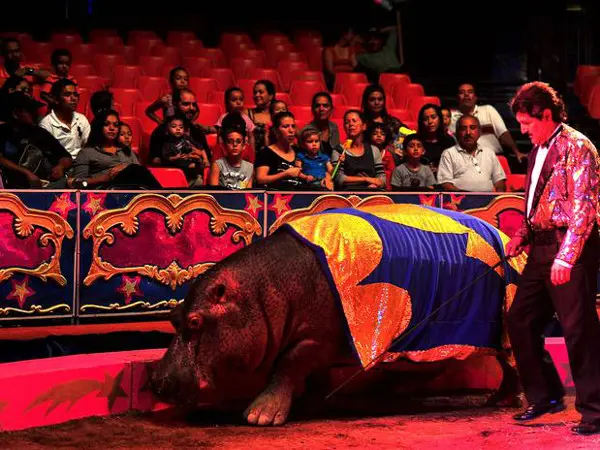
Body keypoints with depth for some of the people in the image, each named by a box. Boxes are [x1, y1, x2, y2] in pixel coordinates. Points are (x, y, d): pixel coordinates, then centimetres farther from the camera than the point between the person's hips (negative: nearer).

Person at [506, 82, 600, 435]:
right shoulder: (539, 150, 15)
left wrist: (566, 257, -23)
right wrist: (523, 233, 8)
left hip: (571, 248, -9)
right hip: (542, 247, 9)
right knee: (520, 321, 10)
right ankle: (545, 396, 24)